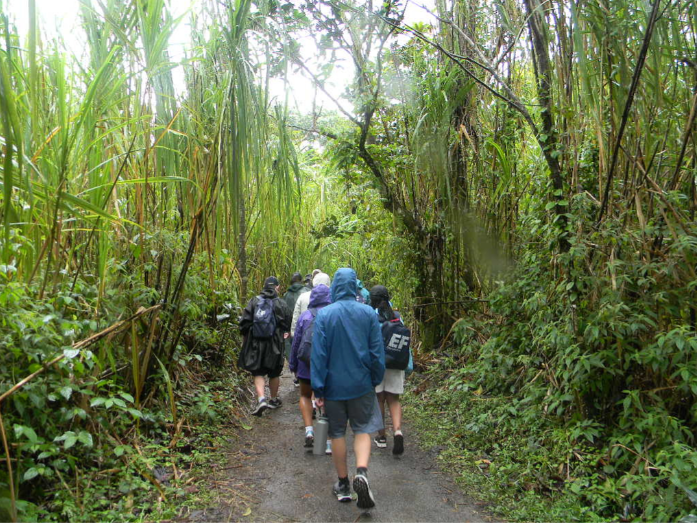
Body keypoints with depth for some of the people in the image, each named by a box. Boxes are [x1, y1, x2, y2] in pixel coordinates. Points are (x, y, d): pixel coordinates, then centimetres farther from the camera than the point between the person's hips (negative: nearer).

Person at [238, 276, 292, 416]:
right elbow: (288, 324, -2)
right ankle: (274, 400, 29)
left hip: (255, 343, 1)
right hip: (274, 344, 0)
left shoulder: (254, 301, -1)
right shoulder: (281, 304, -5)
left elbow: (244, 321, -2)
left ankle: (261, 399, -12)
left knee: (258, 373, 7)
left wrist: (245, 337, 12)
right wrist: (283, 333, 19)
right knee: (274, 373, 15)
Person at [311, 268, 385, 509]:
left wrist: (318, 389, -3)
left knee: (337, 433, 13)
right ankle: (361, 472, -12)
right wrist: (376, 380, 10)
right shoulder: (368, 313, -6)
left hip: (334, 385, 0)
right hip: (361, 384, 1)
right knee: (363, 429, 11)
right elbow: (377, 351, -2)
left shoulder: (324, 314, -9)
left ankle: (343, 484, 23)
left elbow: (318, 354, -9)